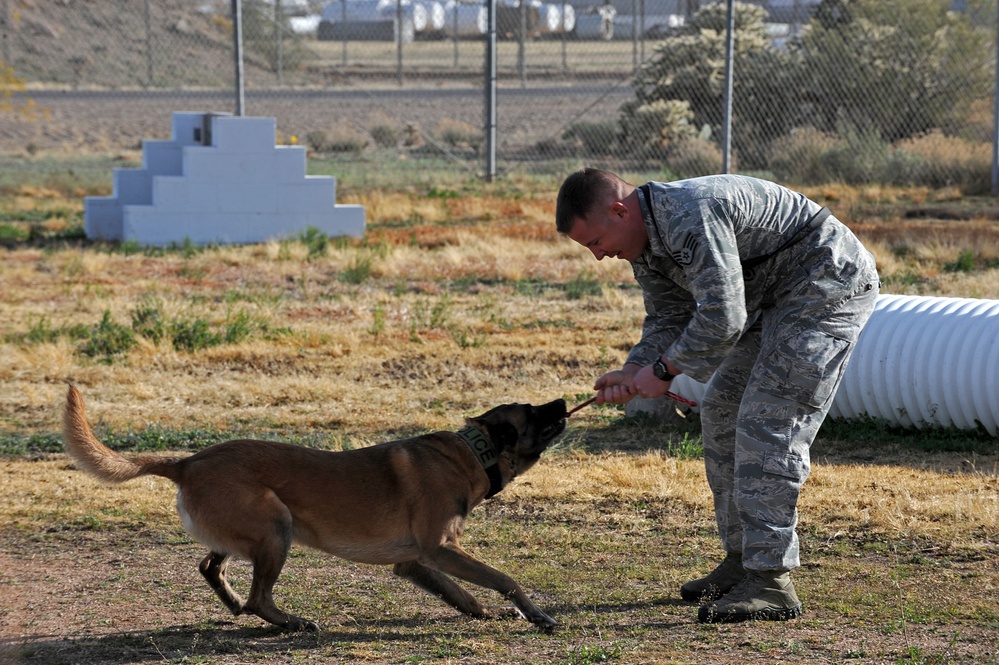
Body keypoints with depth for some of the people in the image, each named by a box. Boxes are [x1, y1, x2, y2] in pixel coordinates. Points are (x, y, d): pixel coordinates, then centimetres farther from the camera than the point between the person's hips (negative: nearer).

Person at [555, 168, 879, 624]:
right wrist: (633, 372, -6)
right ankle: (742, 558, 20)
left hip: (831, 283, -11)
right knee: (721, 412, 13)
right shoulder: (645, 243, 6)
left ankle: (771, 580, -16)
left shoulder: (691, 217, -28)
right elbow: (668, 318, 12)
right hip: (777, 298, 11)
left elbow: (721, 318, -31)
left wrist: (663, 369, -18)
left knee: (767, 425, -16)